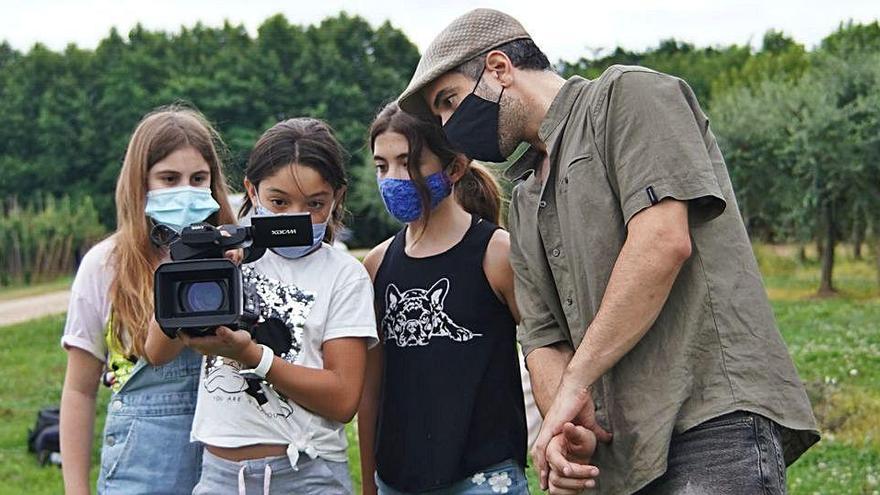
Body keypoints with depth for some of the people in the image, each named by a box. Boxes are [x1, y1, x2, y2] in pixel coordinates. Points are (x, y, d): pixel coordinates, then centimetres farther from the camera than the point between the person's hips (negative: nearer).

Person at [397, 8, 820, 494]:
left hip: (713, 419, -8)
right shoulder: (524, 203, 24)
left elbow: (664, 241, -15)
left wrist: (574, 384, -11)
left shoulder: (630, 95, 0)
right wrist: (559, 429, -6)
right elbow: (543, 339, 17)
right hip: (622, 451, 8)